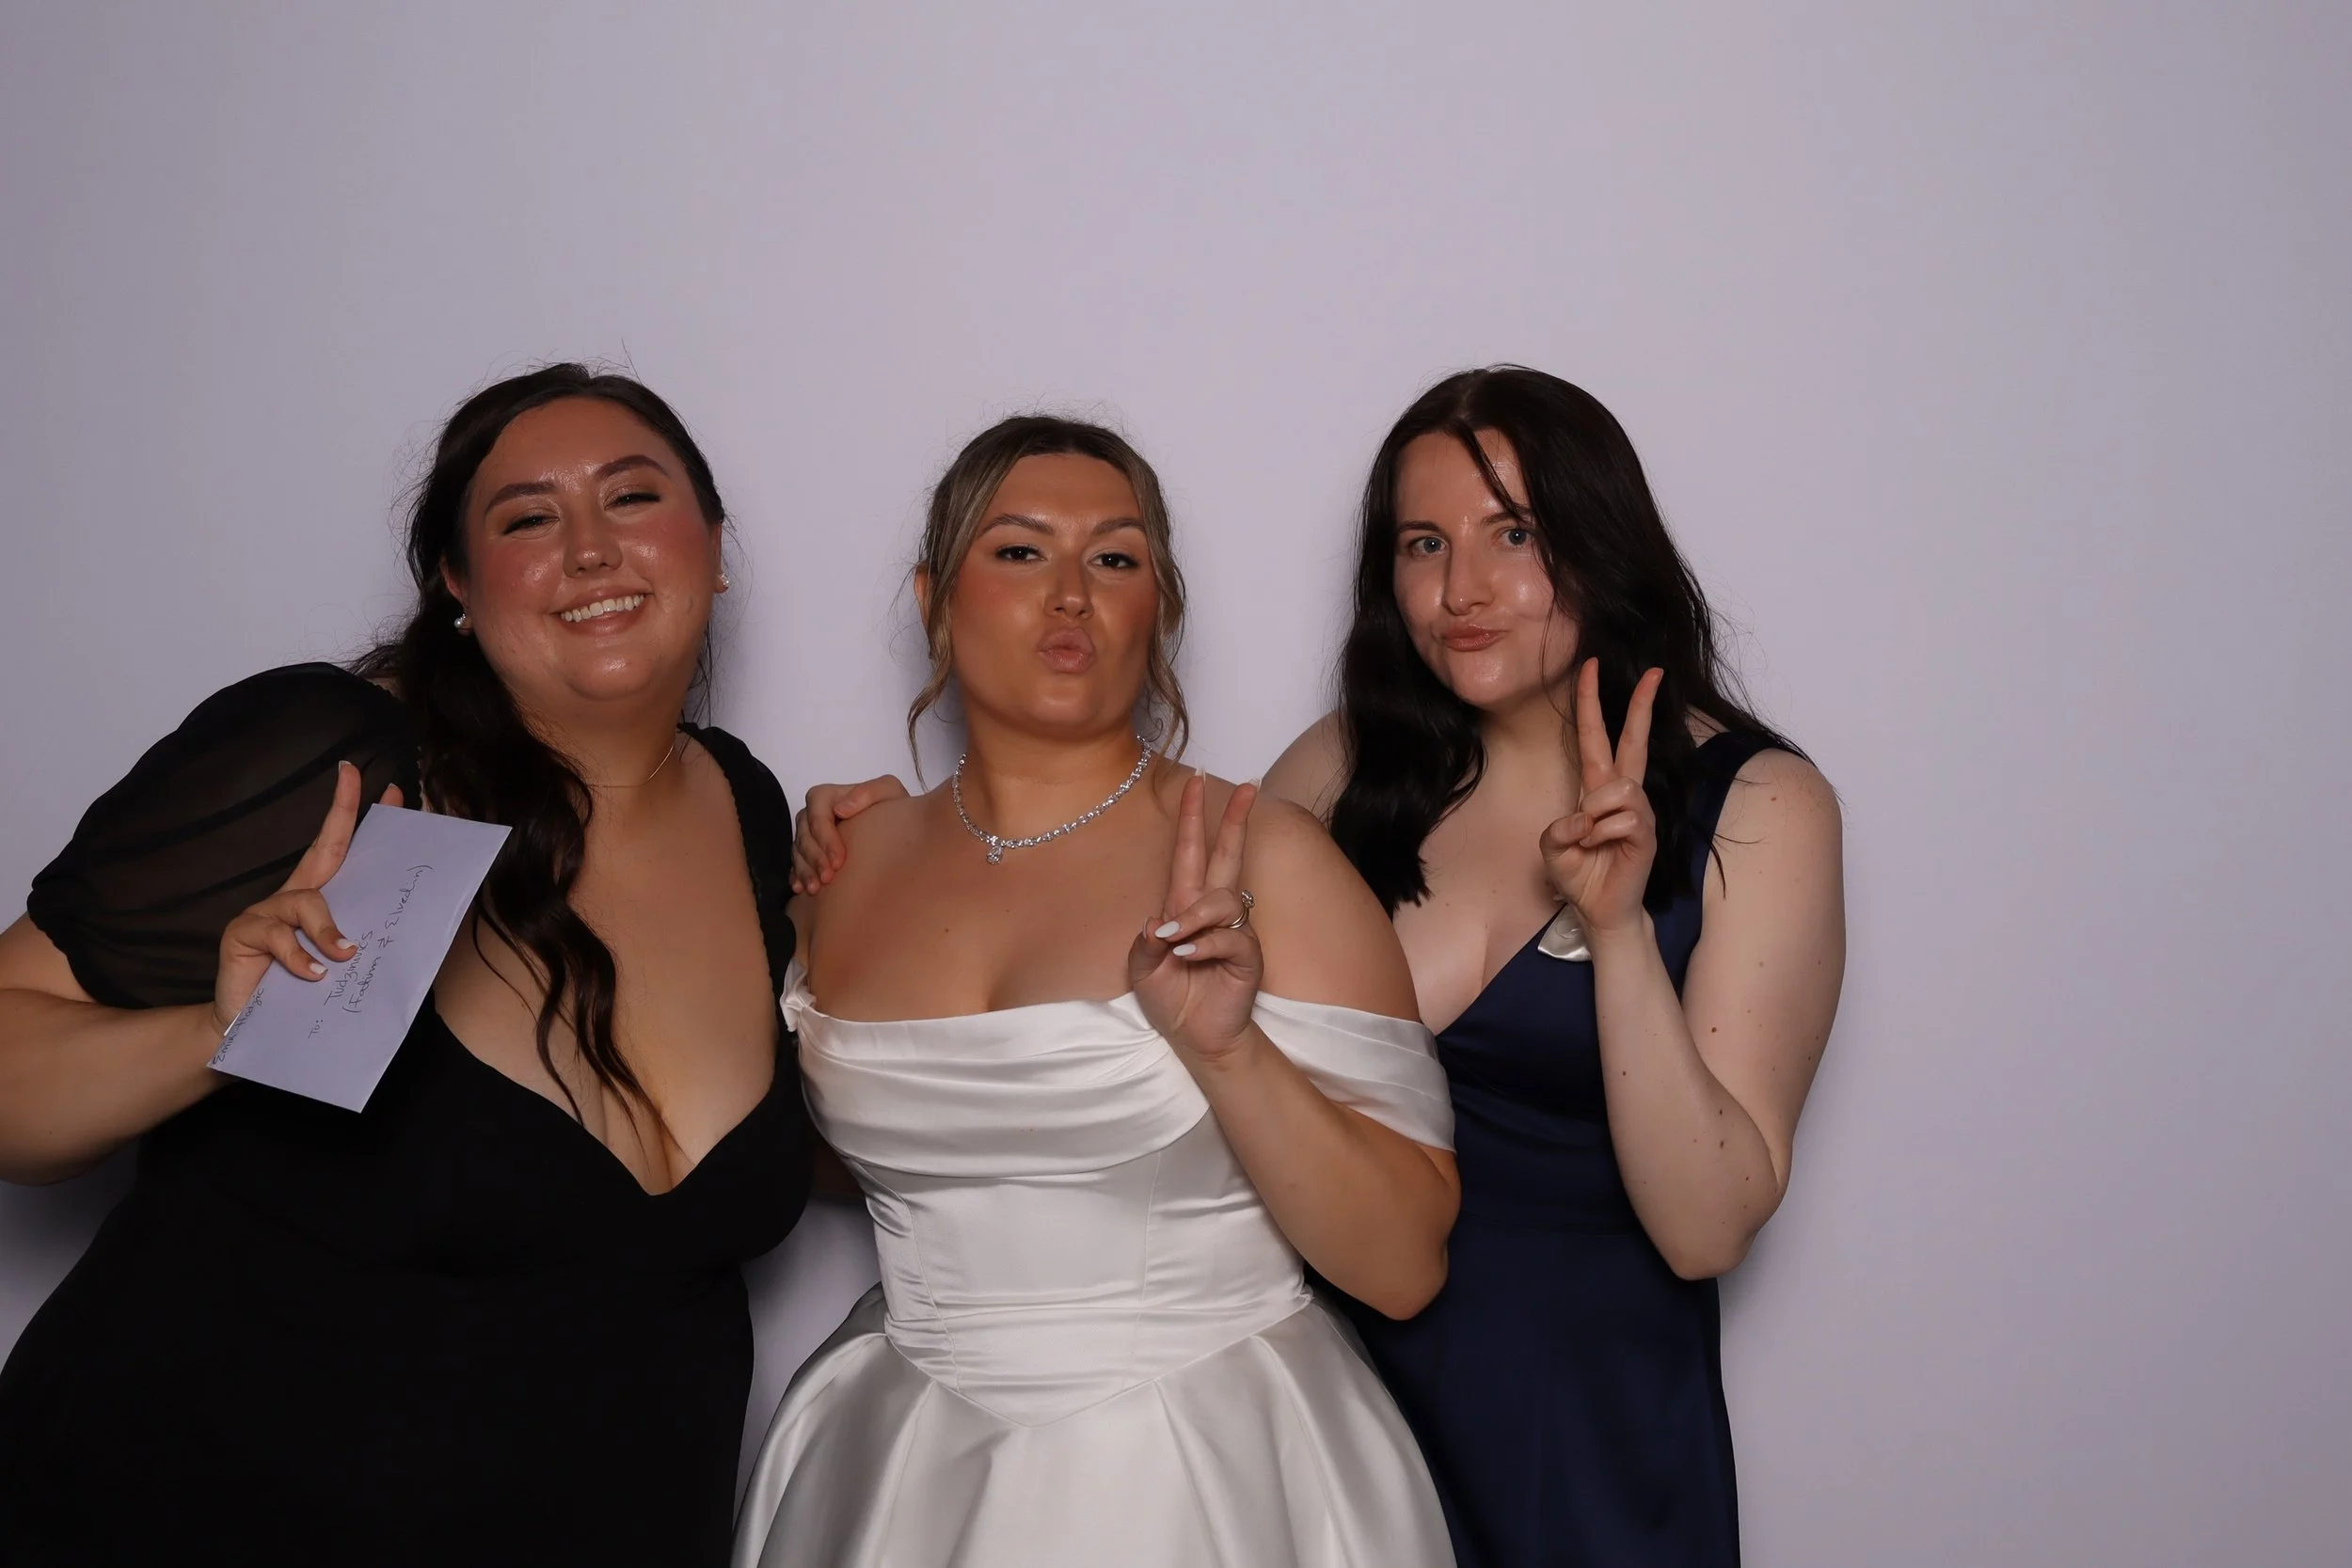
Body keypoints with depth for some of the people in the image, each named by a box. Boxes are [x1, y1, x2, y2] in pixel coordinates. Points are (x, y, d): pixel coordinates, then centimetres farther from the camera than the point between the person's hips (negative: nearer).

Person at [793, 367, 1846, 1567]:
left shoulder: (1755, 804, -10)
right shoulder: (1359, 762, 0)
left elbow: (1707, 1228, -15)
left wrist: (1621, 931, -27)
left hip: (1587, 1421, -2)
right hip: (1347, 1366, 3)